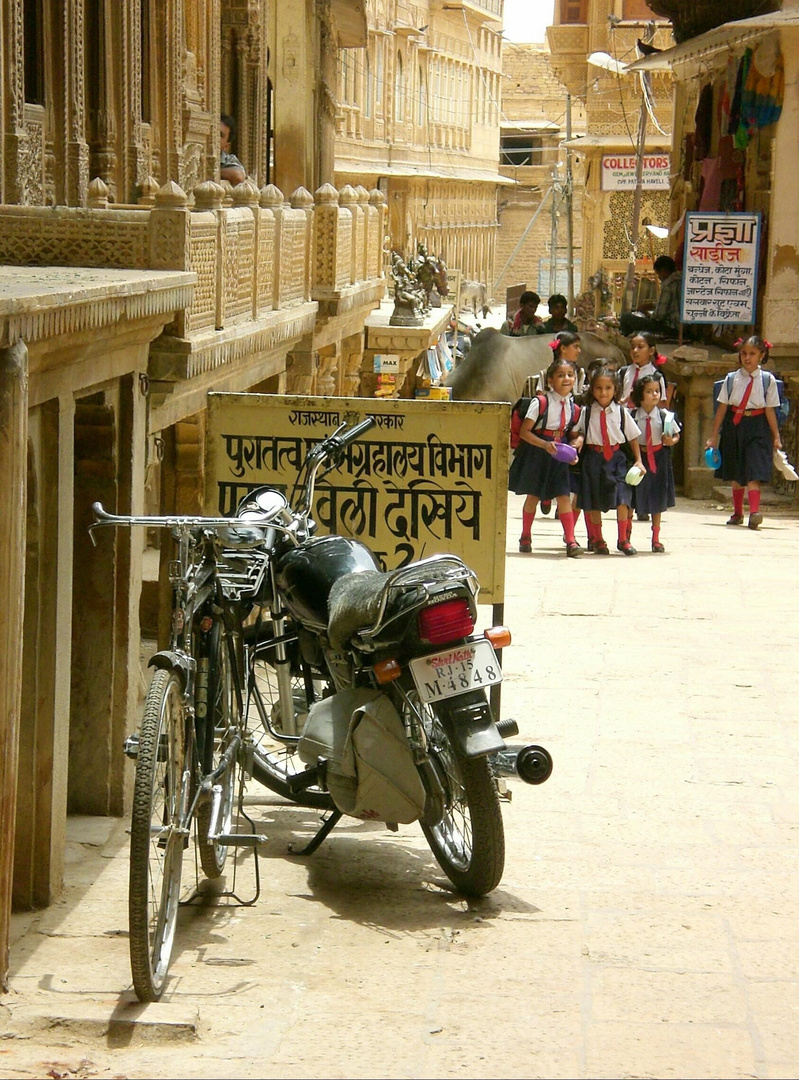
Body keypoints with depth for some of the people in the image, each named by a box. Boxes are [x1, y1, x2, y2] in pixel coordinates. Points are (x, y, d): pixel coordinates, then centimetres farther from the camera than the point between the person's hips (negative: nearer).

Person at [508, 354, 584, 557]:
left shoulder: (574, 408, 4)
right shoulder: (540, 403, -12)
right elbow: (524, 431, -13)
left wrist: (576, 442, -7)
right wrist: (545, 445, -23)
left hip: (559, 456, 3)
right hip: (536, 455, -3)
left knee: (564, 496, -5)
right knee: (533, 495, 7)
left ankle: (571, 541, -5)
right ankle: (525, 537, 24)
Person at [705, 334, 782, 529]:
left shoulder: (768, 381, -2)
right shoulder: (731, 379, 2)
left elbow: (770, 410, 1)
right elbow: (722, 408, 4)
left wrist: (776, 437, 2)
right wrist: (714, 436, 5)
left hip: (757, 427, -3)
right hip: (734, 426, 3)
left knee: (753, 472, -15)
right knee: (736, 475, 12)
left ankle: (754, 512, -24)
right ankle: (737, 513, 25)